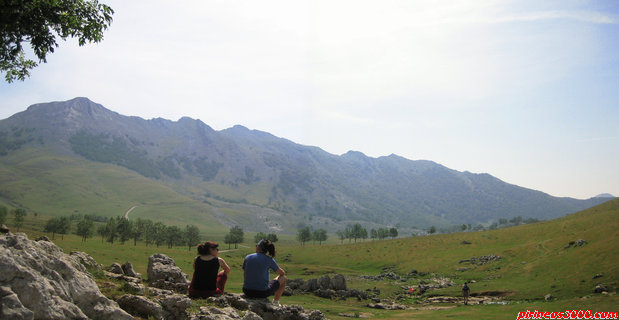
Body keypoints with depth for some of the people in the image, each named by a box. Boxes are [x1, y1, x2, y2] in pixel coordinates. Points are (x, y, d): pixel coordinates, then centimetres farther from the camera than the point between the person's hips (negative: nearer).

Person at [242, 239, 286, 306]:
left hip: (247, 292, 4)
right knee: (283, 278, 20)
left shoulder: (247, 257, 3)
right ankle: (275, 302, 27)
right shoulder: (269, 260, -5)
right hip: (262, 293, -4)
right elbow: (282, 273, 11)